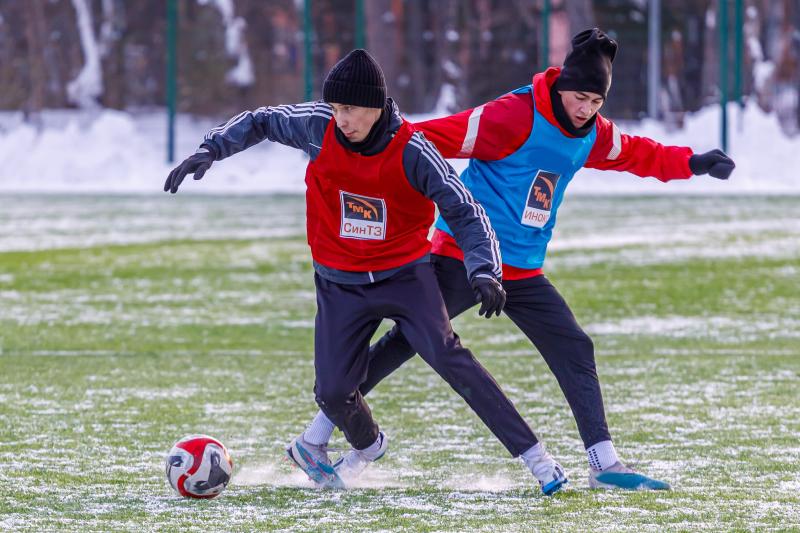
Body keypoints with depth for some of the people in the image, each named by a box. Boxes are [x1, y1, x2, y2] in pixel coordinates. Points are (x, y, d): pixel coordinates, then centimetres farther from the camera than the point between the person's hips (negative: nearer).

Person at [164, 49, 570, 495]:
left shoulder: (412, 150, -18)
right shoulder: (318, 127, -10)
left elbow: (465, 212, -17)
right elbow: (260, 122, 9)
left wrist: (483, 272, -31)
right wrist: (211, 151, -2)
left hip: (406, 272, -3)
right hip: (340, 283, 3)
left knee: (444, 353, -26)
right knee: (333, 392, -6)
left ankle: (533, 454, -25)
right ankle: (367, 446, 31)